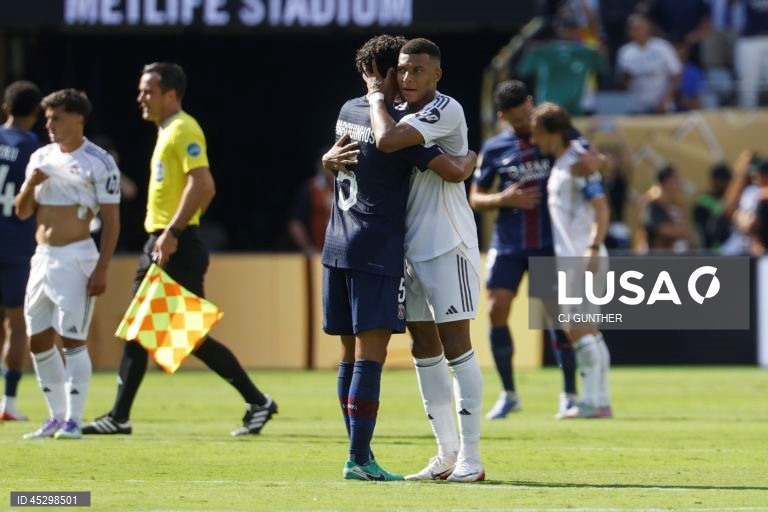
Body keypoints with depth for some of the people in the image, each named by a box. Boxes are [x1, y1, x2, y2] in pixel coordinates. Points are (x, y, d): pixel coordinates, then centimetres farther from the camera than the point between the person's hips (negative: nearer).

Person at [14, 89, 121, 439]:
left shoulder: (98, 163, -7)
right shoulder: (41, 158, 12)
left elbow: (111, 221, -9)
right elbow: (22, 212, 13)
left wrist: (102, 268, -16)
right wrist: (31, 183, -8)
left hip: (75, 258, -7)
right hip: (43, 258, 7)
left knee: (73, 341, -9)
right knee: (38, 341, 9)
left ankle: (73, 420, -6)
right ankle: (57, 417, 18)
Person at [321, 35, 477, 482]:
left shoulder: (349, 113, 11)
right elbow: (454, 171, -14)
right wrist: (471, 158, 6)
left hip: (338, 248, 8)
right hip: (376, 251, -8)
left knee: (351, 355, 10)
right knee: (370, 355, -10)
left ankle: (360, 453, 13)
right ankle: (359, 458, -15)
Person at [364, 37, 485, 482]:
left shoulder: (446, 111, -14)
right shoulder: (403, 115, 14)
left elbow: (386, 140, -27)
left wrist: (376, 94, -12)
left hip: (447, 245, -9)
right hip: (412, 246, 9)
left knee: (456, 345, -8)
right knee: (424, 349, 9)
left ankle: (471, 458, -6)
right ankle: (447, 454, 15)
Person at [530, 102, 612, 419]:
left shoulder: (577, 164, -12)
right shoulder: (559, 164, 15)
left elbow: (601, 208, -18)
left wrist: (593, 248, -25)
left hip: (584, 260, -10)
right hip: (567, 258, 10)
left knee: (579, 330, -12)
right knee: (586, 332, 10)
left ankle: (592, 401, -11)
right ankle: (600, 401, 13)